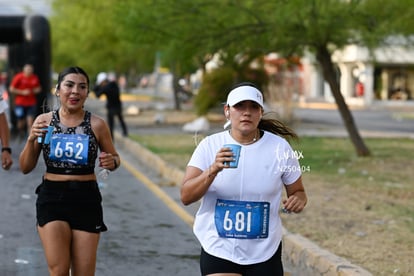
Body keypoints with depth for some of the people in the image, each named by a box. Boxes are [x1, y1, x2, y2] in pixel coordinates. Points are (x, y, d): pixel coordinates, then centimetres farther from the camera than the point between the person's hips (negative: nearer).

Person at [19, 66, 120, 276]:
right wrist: (31, 140, -12)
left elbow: (115, 158, 12)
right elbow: (26, 168, 5)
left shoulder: (96, 124, -1)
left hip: (87, 199, 1)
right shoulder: (44, 121, 1)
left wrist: (112, 162, -11)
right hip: (52, 198, 0)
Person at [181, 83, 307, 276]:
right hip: (218, 251, -1)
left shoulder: (279, 147, -3)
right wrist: (213, 170, -30)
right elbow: (186, 196, -13)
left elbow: (298, 192, 8)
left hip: (265, 254, 2)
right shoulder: (209, 145, -5)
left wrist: (298, 200, -16)